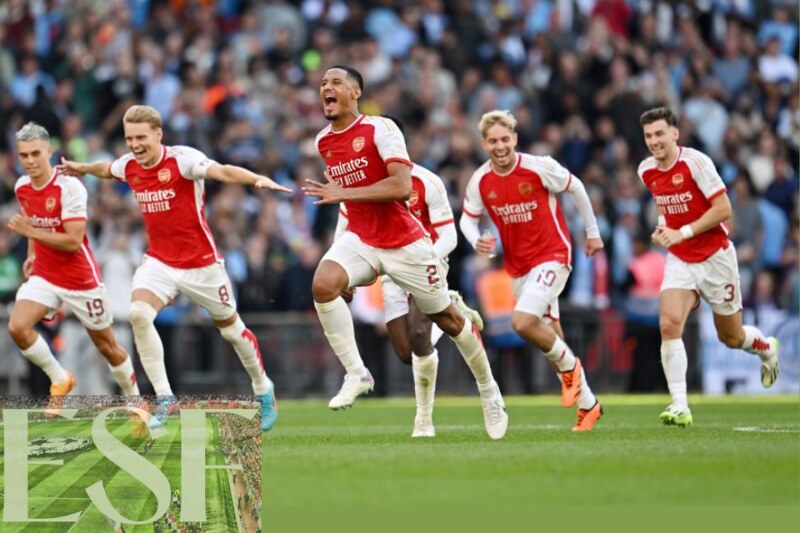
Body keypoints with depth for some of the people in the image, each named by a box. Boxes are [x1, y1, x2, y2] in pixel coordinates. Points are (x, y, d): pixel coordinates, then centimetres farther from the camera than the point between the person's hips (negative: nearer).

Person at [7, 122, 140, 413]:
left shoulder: (69, 187, -21)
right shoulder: (21, 188, -1)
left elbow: (73, 241, -25)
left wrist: (31, 232, -30)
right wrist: (32, 255, 13)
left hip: (81, 279, -5)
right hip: (44, 276, 5)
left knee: (107, 346, 8)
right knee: (17, 326, -20)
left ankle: (134, 397, 31)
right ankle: (60, 380, 0)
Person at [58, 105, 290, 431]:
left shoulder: (182, 159, -19)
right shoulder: (128, 166, -1)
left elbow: (223, 171, -37)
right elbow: (106, 170, 25)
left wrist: (258, 179, -54)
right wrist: (81, 169, 40)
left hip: (200, 262, -4)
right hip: (159, 261, 4)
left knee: (230, 328, 9)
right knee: (138, 314, -22)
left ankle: (263, 390, 35)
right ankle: (164, 398, -14)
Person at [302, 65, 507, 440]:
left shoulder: (380, 129, -15)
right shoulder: (323, 142, 5)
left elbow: (401, 186, -26)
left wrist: (343, 194, -30)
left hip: (405, 242, -5)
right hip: (360, 239, 5)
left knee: (446, 318, 8)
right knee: (322, 284, -27)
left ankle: (488, 390, 29)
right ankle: (356, 374, -18)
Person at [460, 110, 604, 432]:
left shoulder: (539, 168, -15)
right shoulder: (480, 181, -5)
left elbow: (575, 188, 0)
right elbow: (467, 218, 10)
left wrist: (592, 232, 8)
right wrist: (477, 241, -13)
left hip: (551, 255, -5)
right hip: (517, 266, 5)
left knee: (523, 322, -25)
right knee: (549, 334, 11)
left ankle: (568, 365, 3)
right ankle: (587, 404, 25)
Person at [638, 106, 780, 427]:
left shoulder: (695, 162, -18)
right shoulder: (647, 171, 1)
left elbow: (723, 209, -19)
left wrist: (682, 232, -25)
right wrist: (663, 227, 1)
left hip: (715, 256, -4)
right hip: (679, 260, 4)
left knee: (731, 337, 10)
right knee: (669, 324, -20)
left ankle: (767, 348, 47)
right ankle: (680, 406, -20)